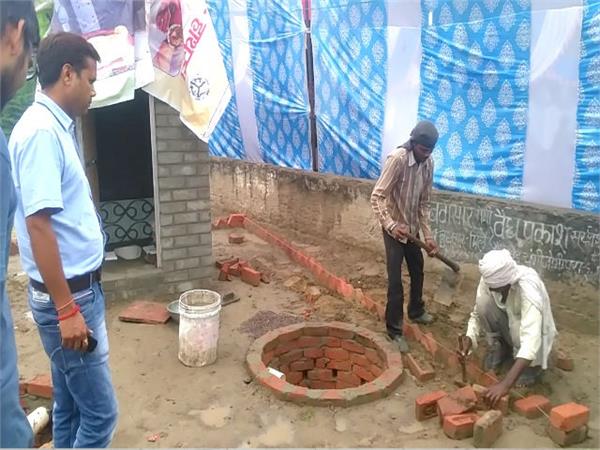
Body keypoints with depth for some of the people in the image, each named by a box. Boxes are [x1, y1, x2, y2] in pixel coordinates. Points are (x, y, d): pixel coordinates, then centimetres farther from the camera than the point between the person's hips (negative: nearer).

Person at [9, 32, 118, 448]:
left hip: (79, 288, 9)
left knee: (71, 406, 19)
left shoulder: (56, 127, 11)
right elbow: (38, 224, -23)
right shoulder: (42, 132, -18)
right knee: (100, 412, 1)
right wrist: (66, 309, -22)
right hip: (69, 294, -9)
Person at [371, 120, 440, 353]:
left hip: (412, 228, 7)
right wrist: (391, 225, -36)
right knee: (395, 281, -5)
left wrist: (428, 235, -1)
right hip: (394, 229, -7)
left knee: (417, 271, 22)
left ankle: (416, 311, 45)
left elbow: (424, 203, 3)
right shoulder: (397, 159, -25)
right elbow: (377, 197, -26)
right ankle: (394, 330, 8)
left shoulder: (428, 164, -4)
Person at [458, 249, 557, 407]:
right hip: (507, 322, 5)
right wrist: (469, 338, -30)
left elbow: (531, 340, -47)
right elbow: (478, 312, -9)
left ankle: (532, 363, 2)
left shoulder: (528, 287, -40)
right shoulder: (490, 280, -23)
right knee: (483, 302, -27)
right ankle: (499, 347, -1)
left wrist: (506, 384, -53)